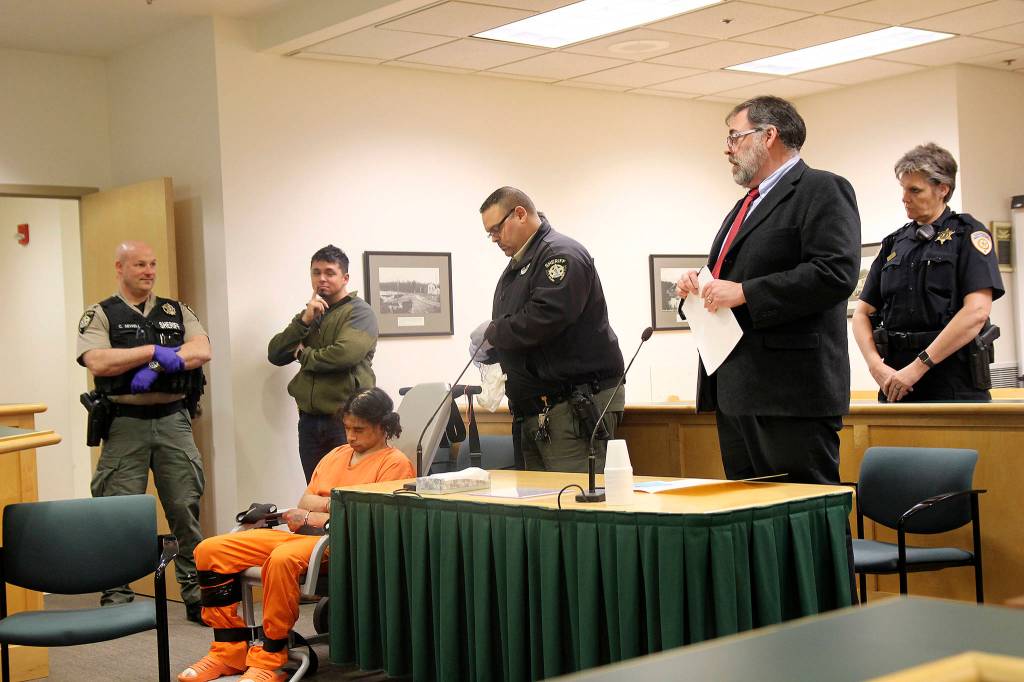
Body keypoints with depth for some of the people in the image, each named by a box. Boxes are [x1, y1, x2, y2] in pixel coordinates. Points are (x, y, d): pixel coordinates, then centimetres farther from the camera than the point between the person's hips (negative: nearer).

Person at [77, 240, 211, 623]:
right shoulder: (101, 315, 4)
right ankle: (116, 599, 8)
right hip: (124, 424, -3)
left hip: (173, 420, 3)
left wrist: (159, 365, -16)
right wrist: (154, 351, -14)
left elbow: (202, 350, -1)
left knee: (186, 509, 3)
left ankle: (196, 594, 11)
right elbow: (97, 362, -12)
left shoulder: (177, 312, 15)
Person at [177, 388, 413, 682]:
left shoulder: (395, 463, 2)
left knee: (282, 559, -40)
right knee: (211, 550, -8)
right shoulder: (336, 454, 26)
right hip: (302, 534, 8)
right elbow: (306, 501, 19)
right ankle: (229, 650, -5)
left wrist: (315, 518, -8)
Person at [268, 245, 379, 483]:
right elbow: (275, 354, 7)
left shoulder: (359, 312, -2)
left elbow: (344, 355, -20)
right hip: (309, 420, 6)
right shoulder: (309, 314, 18)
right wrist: (304, 320, -6)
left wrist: (303, 354, -3)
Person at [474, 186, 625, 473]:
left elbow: (543, 319, -23)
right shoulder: (516, 268, 22)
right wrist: (490, 351, 6)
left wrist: (492, 333, -9)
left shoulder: (562, 254, -9)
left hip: (576, 408, -10)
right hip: (532, 412, 10)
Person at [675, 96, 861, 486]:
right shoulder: (746, 206, 25)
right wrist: (701, 288, 8)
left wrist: (744, 293, -18)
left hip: (792, 392, -9)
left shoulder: (822, 190, -5)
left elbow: (835, 273, -18)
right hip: (738, 394, 9)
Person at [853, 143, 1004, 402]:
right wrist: (876, 365, -6)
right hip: (897, 386, 4)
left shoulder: (968, 234, 0)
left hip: (956, 384, -4)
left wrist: (919, 366, -16)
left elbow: (977, 312, -13)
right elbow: (863, 313, 13)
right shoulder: (894, 244, 15)